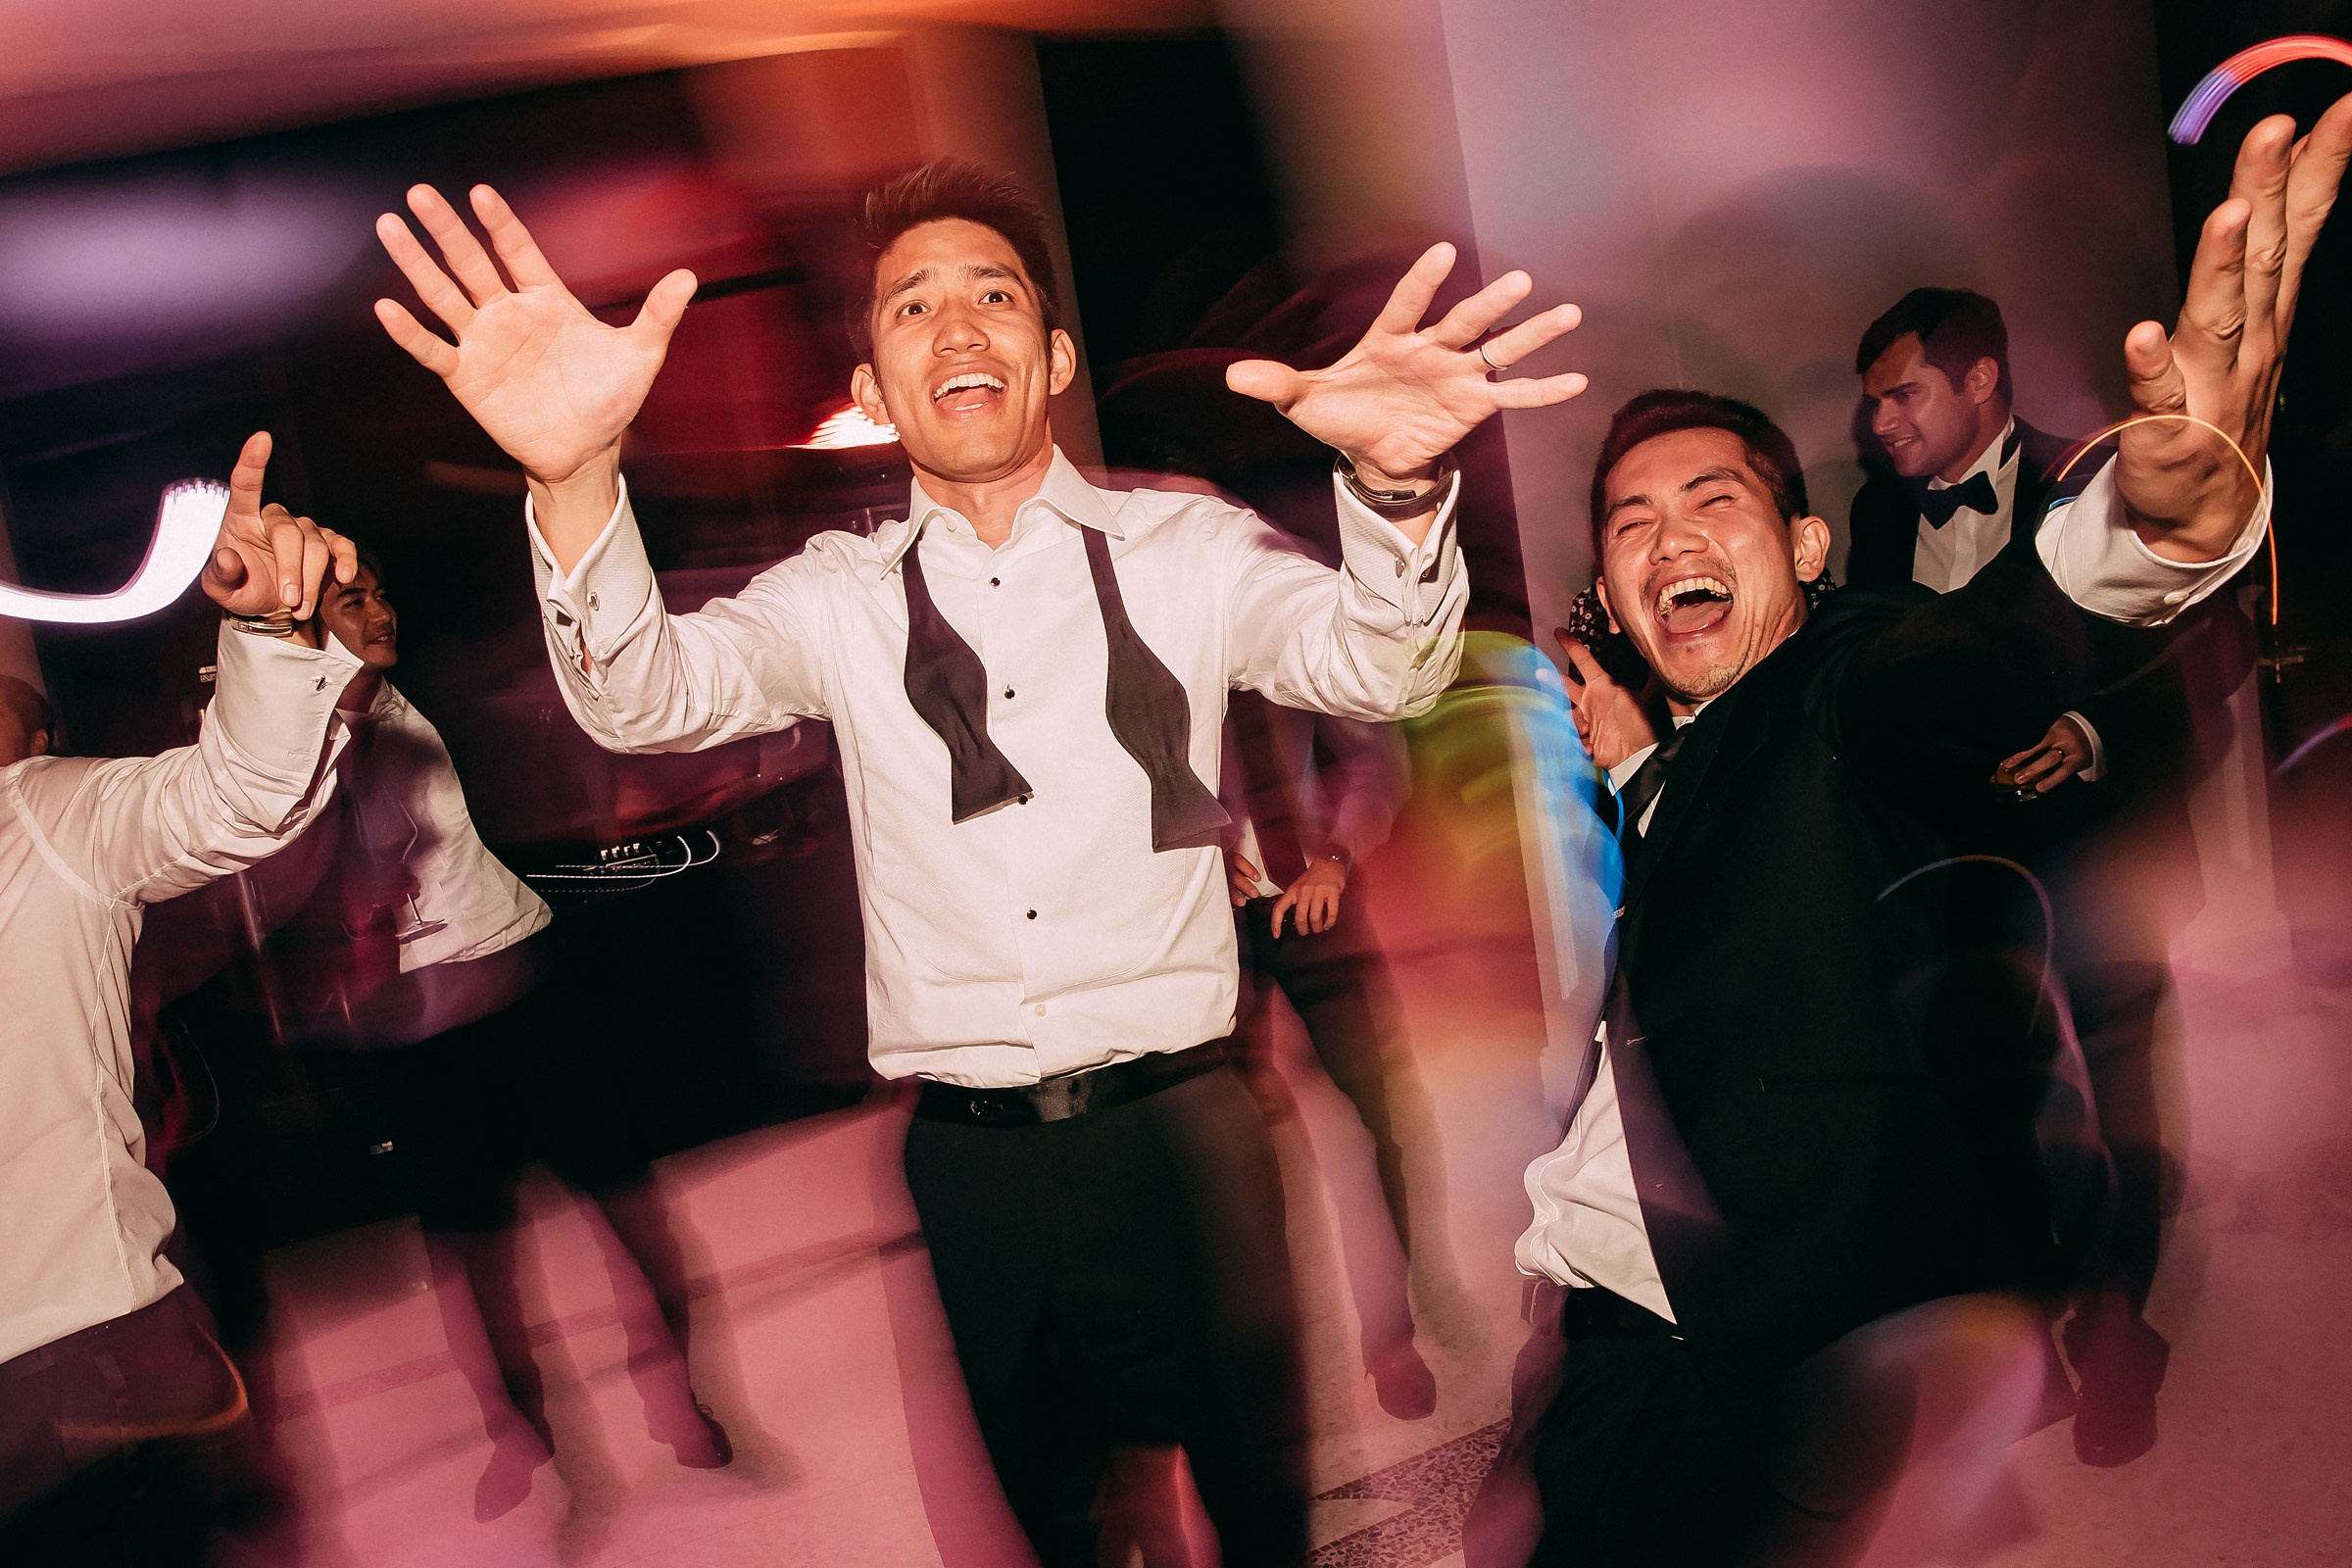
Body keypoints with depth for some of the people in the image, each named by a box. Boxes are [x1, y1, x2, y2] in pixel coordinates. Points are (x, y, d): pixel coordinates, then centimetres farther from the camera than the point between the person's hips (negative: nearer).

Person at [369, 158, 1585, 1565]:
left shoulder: (1184, 549, 1)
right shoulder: (840, 597, 4)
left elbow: (1369, 665, -13)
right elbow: (648, 699, -10)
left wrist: (1393, 488, -37)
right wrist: (575, 478, -31)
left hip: (1174, 1127, -1)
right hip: (969, 1156, 1)